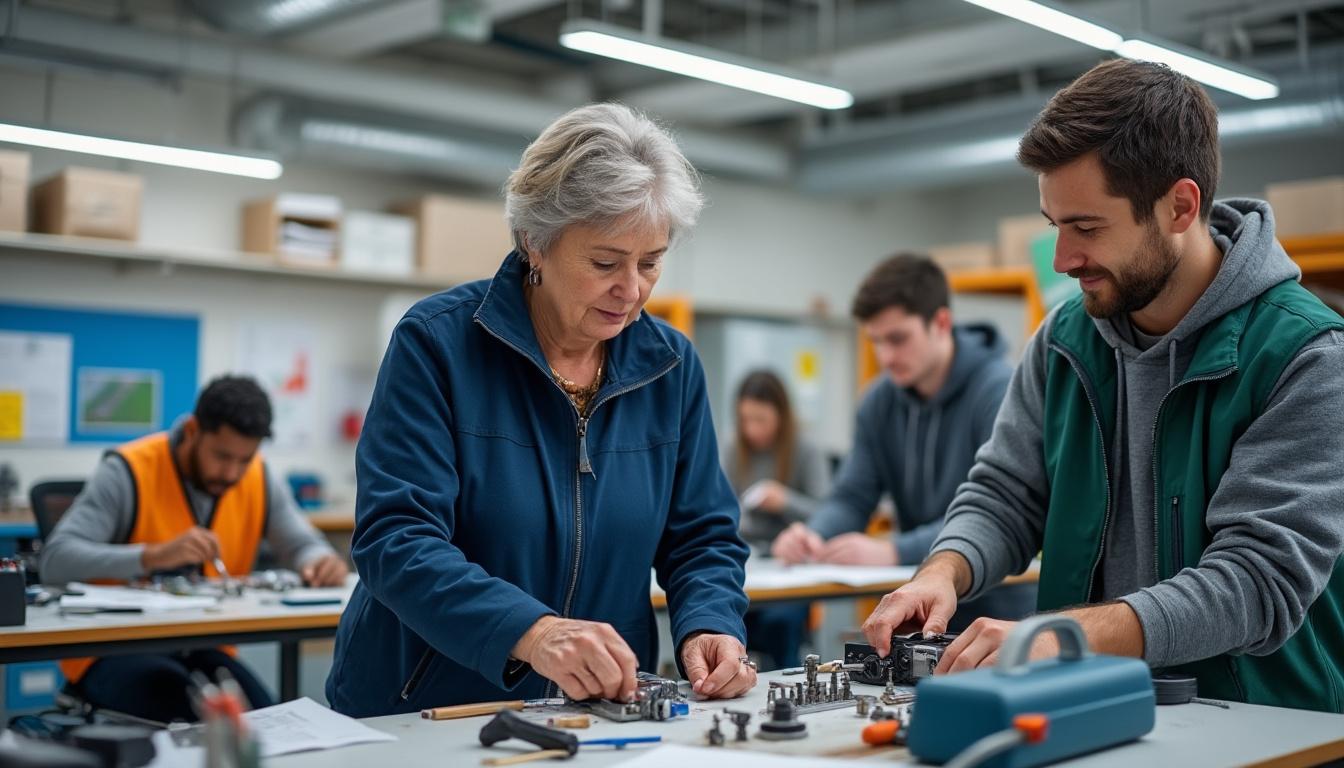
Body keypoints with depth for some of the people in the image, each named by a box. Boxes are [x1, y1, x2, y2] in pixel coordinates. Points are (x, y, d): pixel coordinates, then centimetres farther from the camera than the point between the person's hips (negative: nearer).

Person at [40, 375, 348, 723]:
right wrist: (153, 555, -38)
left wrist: (320, 562, -18)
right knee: (190, 710, -34)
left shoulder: (259, 479, 1)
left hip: (202, 648, 4)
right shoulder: (128, 472, -15)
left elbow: (303, 545, 8)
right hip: (114, 648, -4)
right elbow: (55, 560, -24)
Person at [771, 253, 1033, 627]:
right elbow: (852, 497, 3)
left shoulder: (1001, 392, -14)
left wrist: (893, 551, -34)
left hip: (998, 608, -5)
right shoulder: (879, 402, 3)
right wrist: (814, 535, -19)